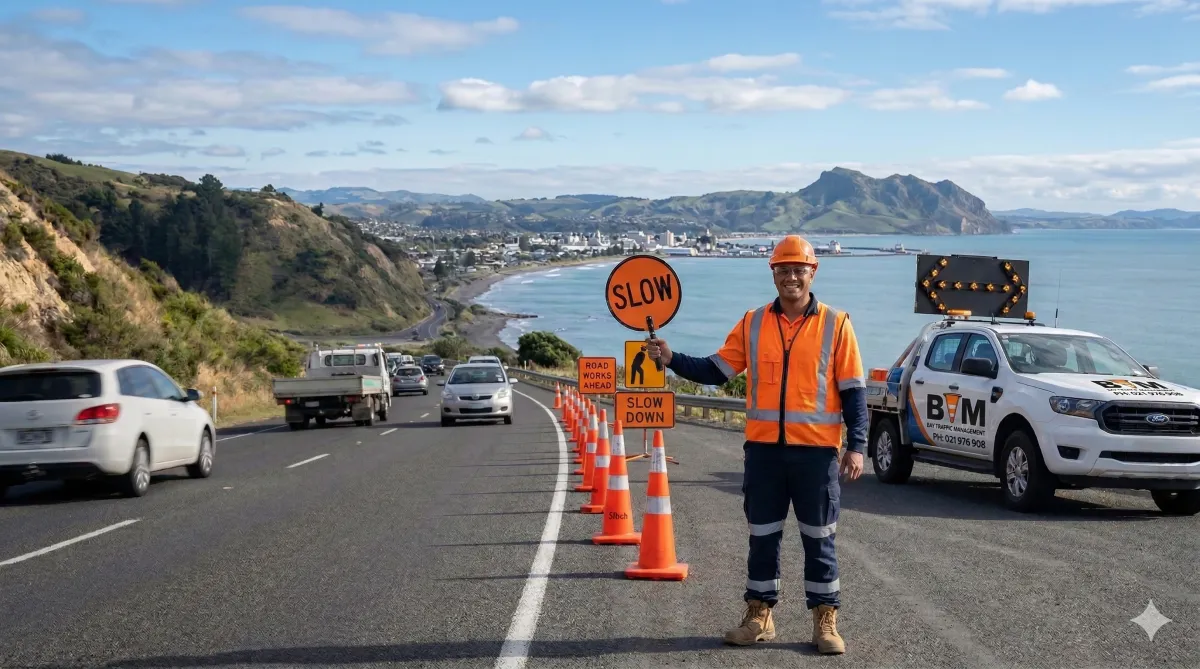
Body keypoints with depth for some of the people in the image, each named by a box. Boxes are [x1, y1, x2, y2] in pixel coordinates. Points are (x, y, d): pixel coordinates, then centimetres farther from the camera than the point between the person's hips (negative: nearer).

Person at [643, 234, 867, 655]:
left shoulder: (835, 324, -1)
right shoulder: (753, 323, 6)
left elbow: (853, 391, -1)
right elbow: (716, 371, 5)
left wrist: (856, 446, -7)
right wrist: (672, 359, -8)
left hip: (816, 450, -2)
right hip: (763, 448, 2)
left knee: (819, 540, 6)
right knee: (762, 537, 10)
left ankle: (825, 622, 16)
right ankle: (760, 616, 22)